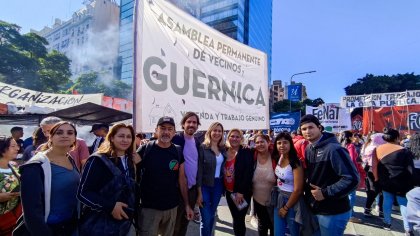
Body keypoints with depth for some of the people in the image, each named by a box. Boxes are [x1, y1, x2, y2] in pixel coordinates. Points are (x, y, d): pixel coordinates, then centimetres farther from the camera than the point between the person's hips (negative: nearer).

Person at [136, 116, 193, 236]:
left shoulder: (178, 152, -2)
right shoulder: (144, 150, -10)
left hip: (172, 207, 3)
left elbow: (182, 179, 3)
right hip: (148, 207, -3)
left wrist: (187, 205, 4)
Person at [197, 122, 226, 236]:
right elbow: (199, 171, -14)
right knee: (206, 219, 0)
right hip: (205, 186, -5)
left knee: (212, 216, 19)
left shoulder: (223, 148, 3)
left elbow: (223, 168, 11)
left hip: (218, 185, 5)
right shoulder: (203, 148, -13)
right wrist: (199, 192, -14)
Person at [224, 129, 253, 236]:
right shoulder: (224, 151, 2)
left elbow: (248, 173, -16)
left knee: (239, 219, 2)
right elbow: (222, 171, 11)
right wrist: (222, 188, 7)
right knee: (235, 218, 16)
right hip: (229, 192, 5)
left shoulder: (246, 152, -11)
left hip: (242, 193, -4)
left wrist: (241, 191, -19)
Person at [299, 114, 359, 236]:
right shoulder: (308, 150, 5)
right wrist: (307, 187, 3)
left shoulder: (334, 149, -20)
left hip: (333, 213, -7)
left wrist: (325, 193, -21)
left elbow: (352, 179, -25)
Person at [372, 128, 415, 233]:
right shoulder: (404, 151, -7)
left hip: (385, 181, 2)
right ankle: (407, 228, 11)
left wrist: (376, 178, 13)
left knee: (387, 201, 13)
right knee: (404, 203, 8)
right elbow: (410, 169, -4)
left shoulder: (378, 149, -1)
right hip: (401, 182, -2)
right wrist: (411, 183, 5)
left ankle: (387, 223, 22)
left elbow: (374, 166, 2)